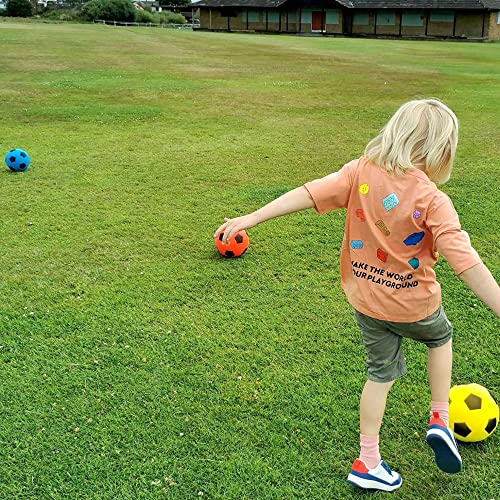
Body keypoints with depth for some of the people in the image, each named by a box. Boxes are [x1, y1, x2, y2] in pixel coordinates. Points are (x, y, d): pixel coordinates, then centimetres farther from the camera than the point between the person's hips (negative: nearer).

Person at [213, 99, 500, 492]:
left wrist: (251, 218, -16)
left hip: (365, 299, 4)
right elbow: (466, 264, -27)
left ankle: (368, 463, 28)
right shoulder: (433, 201, -22)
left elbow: (308, 194, -18)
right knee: (440, 336, 31)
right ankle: (440, 420, 27)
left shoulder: (360, 173, -12)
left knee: (382, 373, 21)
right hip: (413, 303, -3)